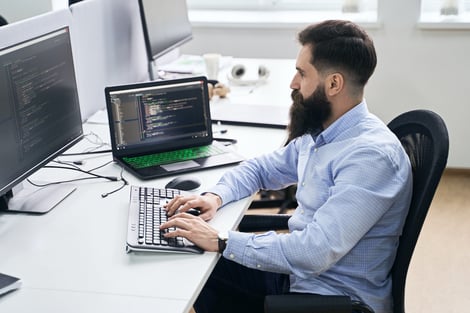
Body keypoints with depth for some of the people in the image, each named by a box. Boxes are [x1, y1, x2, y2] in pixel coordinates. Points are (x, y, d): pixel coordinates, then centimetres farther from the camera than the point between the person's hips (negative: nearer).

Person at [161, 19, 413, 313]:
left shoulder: (371, 156, -27)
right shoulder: (318, 133, 3)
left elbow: (315, 252, -33)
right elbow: (261, 168, 16)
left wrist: (221, 241, -28)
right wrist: (216, 196, -4)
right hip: (298, 273, 8)